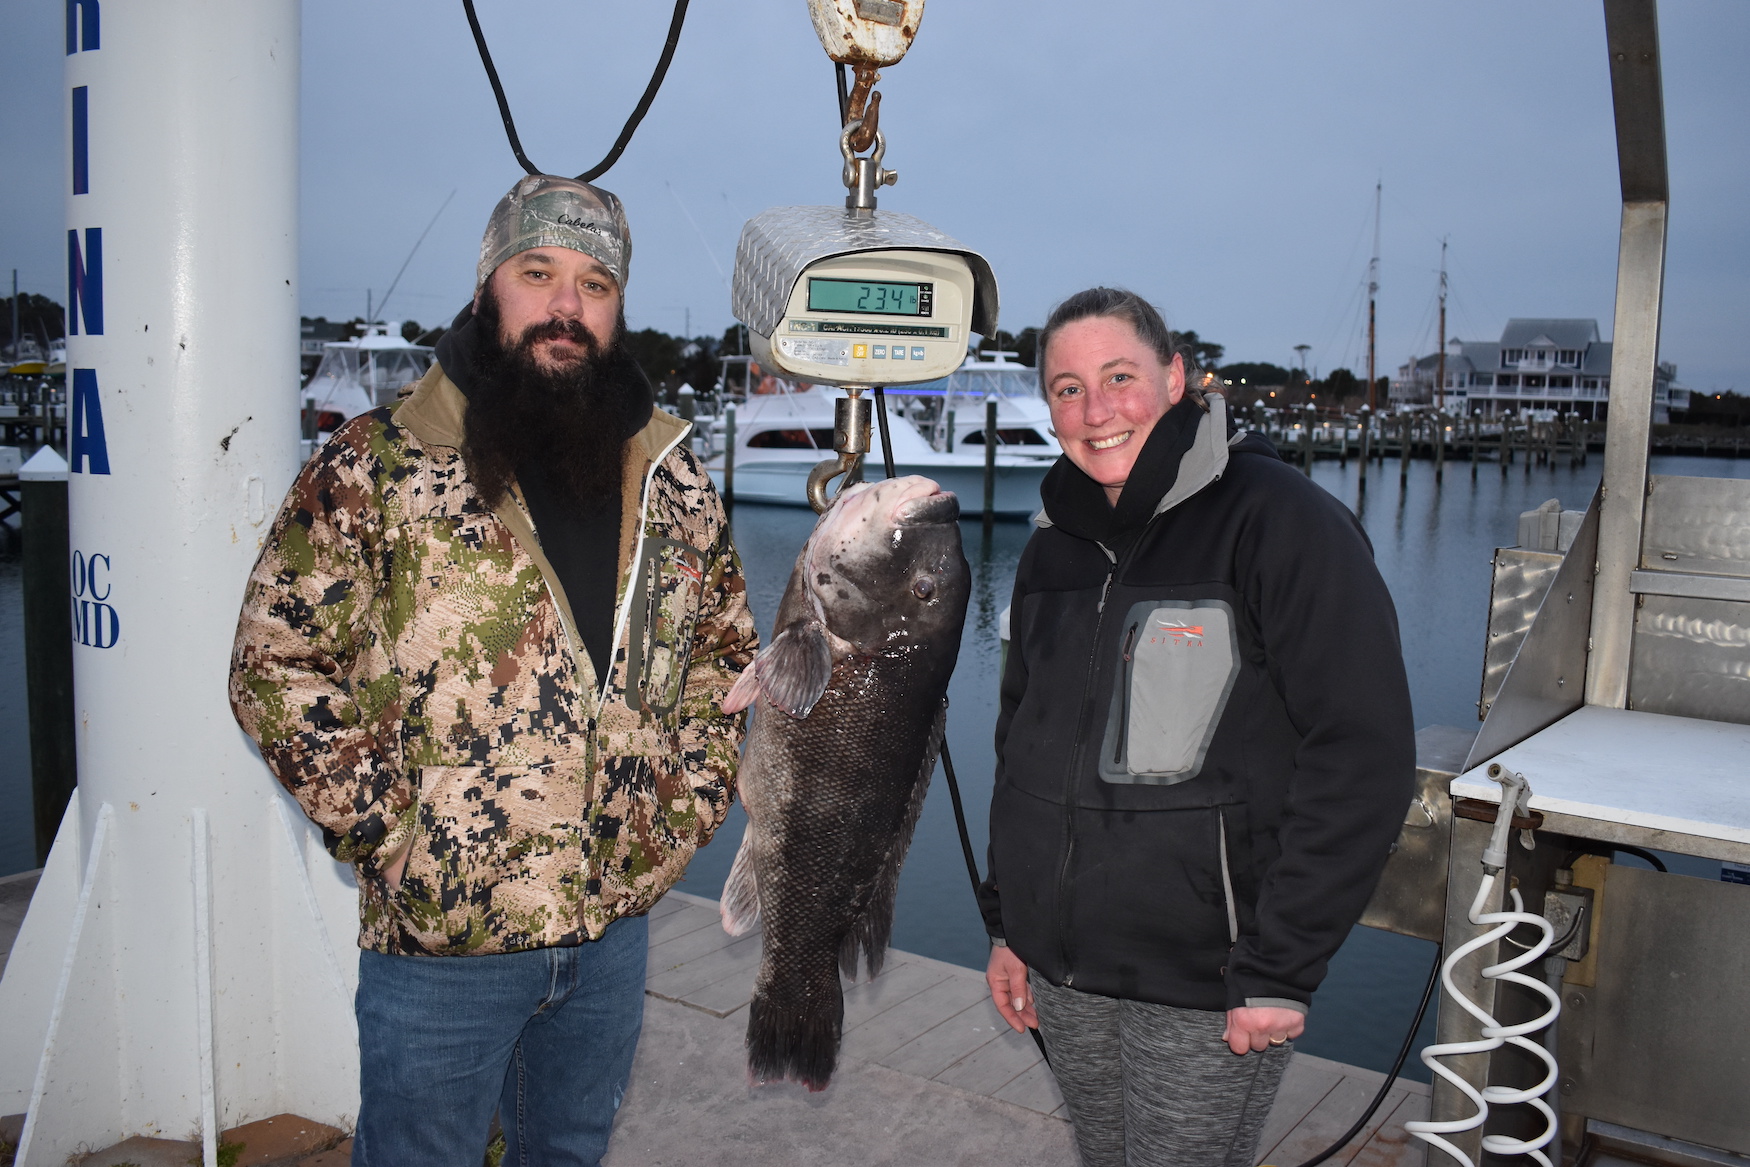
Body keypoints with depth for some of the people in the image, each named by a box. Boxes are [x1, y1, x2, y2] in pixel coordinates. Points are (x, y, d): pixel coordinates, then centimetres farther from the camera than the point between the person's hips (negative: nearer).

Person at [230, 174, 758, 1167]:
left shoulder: (673, 476, 4)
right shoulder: (378, 468, -10)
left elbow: (728, 652, 13)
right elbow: (276, 665, -9)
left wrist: (688, 807, 3)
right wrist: (388, 829, -14)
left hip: (616, 924, 4)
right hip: (440, 939, -3)